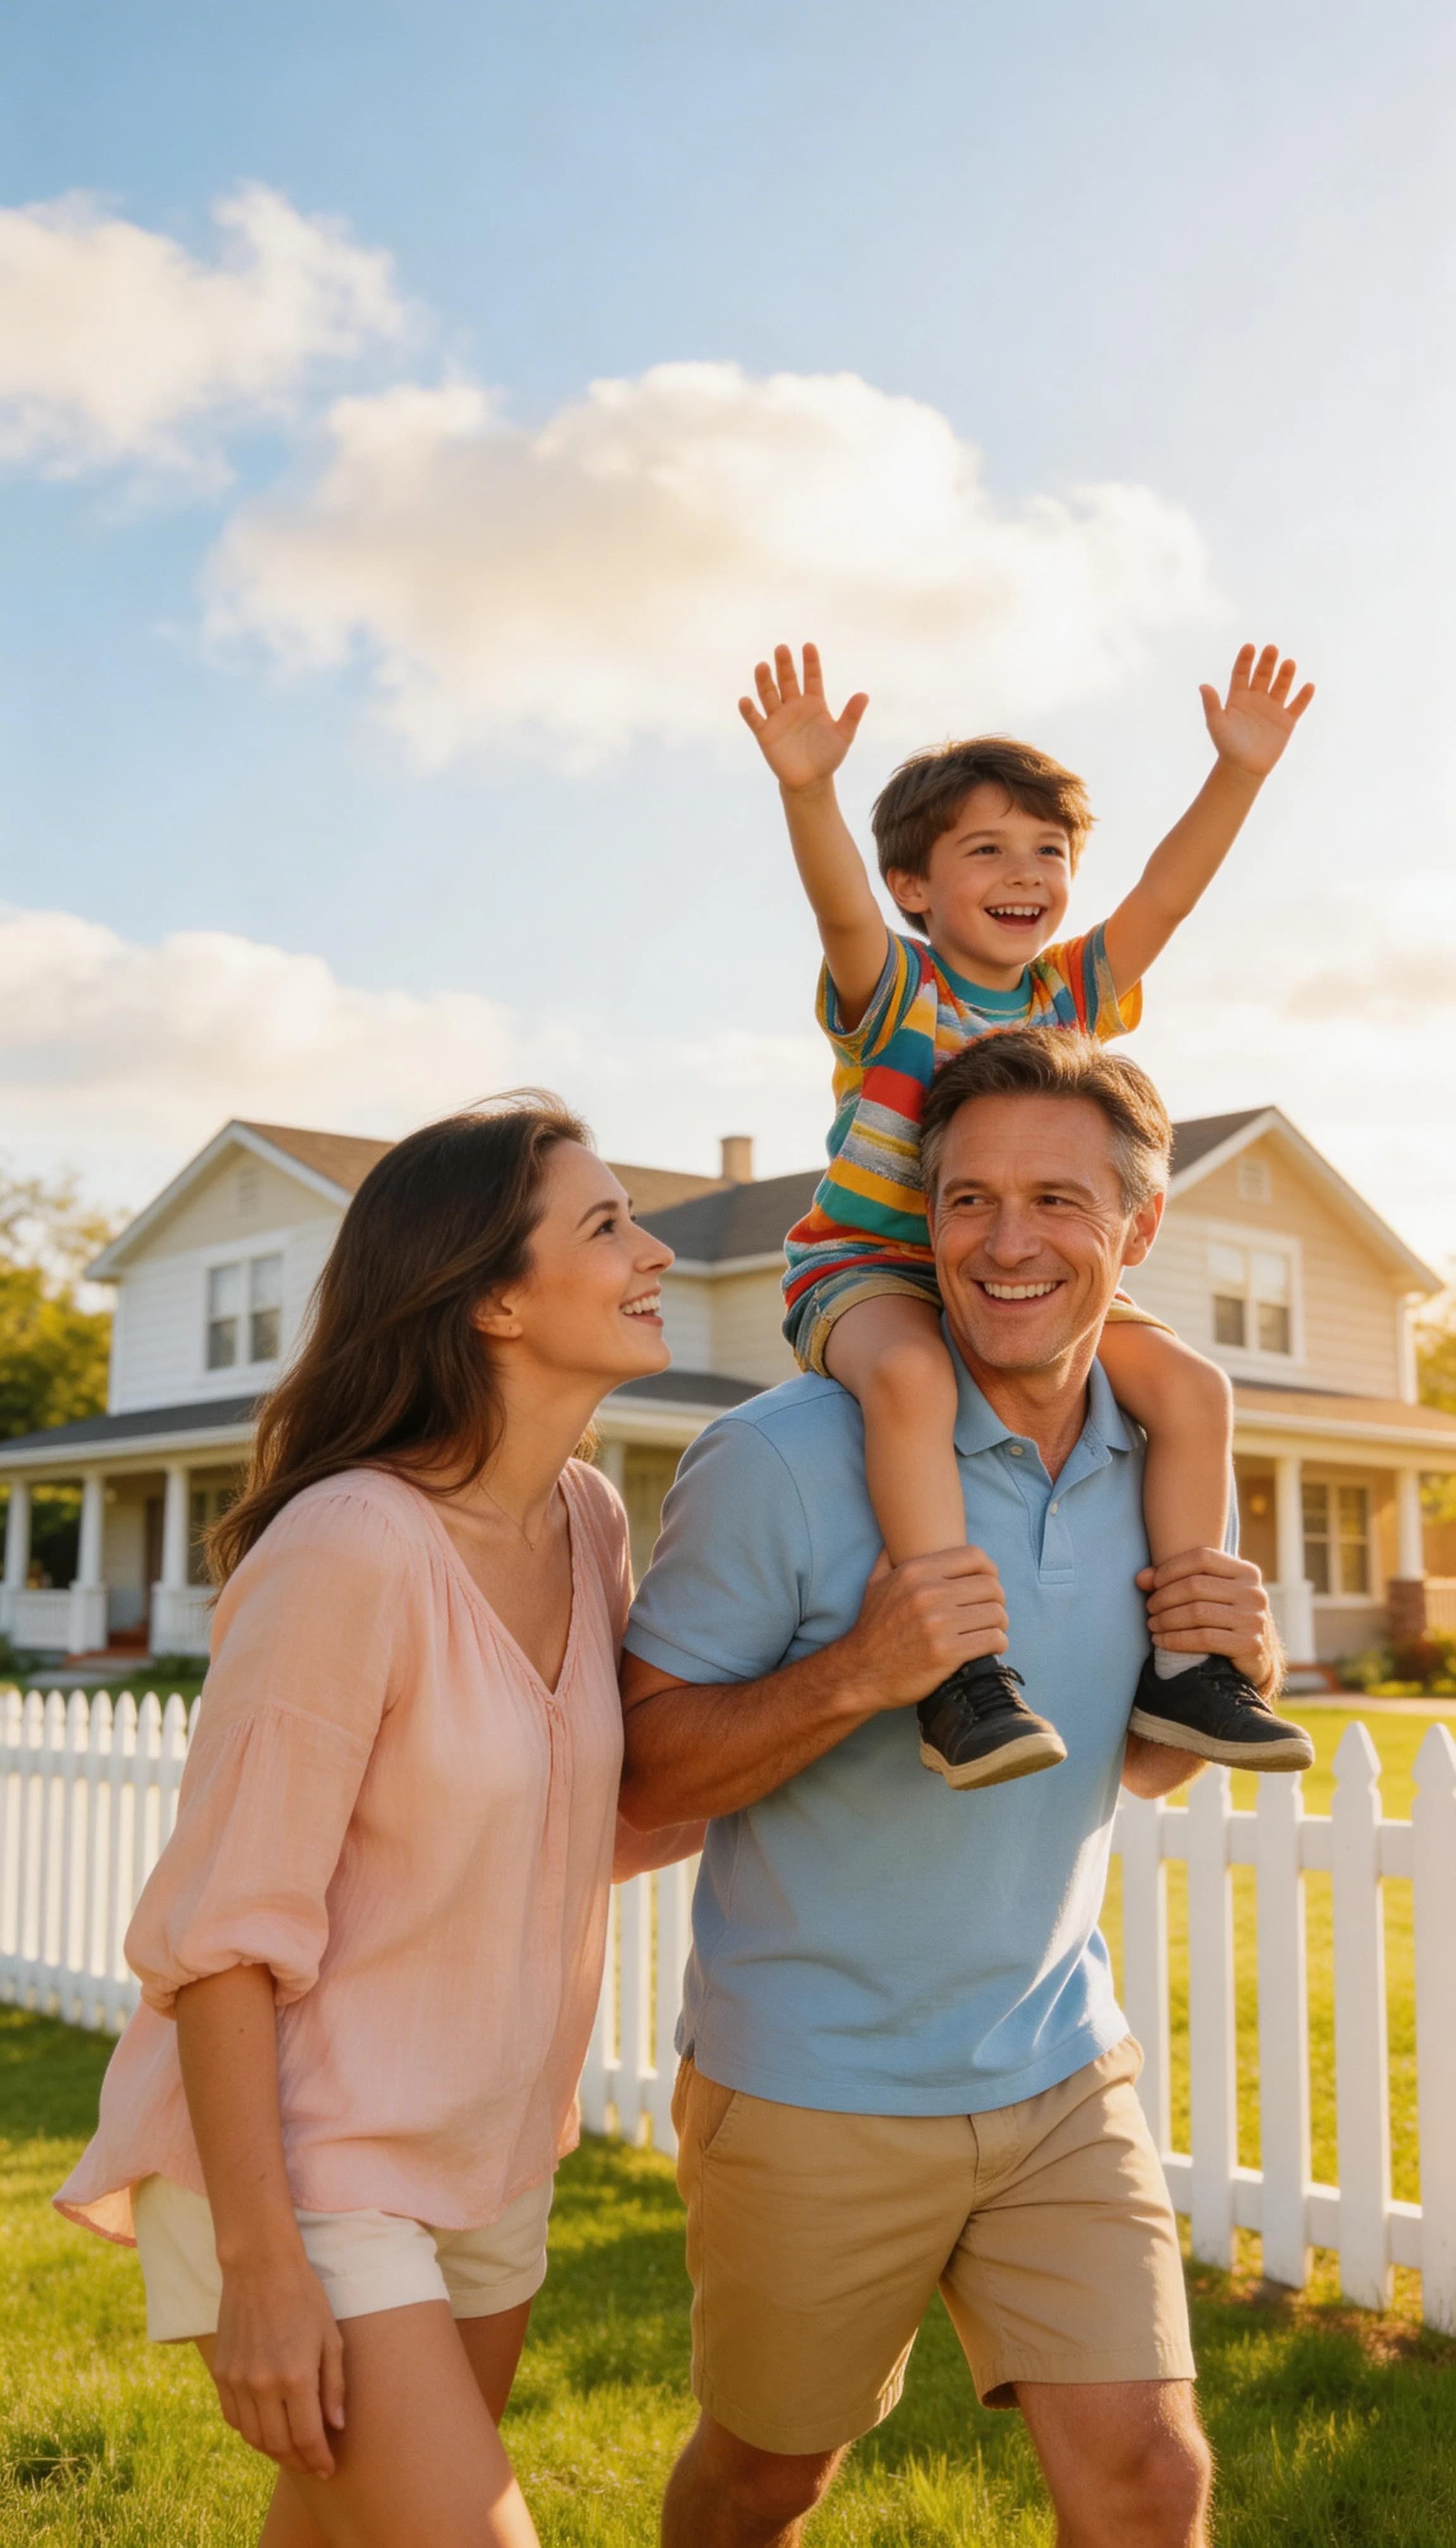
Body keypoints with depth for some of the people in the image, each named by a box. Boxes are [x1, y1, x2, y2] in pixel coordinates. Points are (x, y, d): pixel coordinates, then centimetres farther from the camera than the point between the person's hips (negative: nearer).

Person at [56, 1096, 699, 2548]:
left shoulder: (587, 1522, -1)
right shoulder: (352, 1547, -25)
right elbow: (222, 1933, -20)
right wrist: (261, 2266, -17)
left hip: (486, 2165, 7)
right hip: (306, 2167, -7)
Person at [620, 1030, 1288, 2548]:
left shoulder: (1156, 1465, 0)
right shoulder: (784, 1460, -19)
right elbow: (639, 1775, -15)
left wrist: (1237, 1677, -8)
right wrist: (857, 1673, -30)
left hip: (1061, 2074, 4)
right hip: (814, 2093, -3)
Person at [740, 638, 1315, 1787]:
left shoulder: (1074, 993, 6)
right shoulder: (891, 991, -8)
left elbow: (1165, 893, -6)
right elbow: (841, 903, -29)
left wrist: (1241, 770, -19)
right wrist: (807, 788, -48)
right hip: (868, 1263, -5)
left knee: (1193, 1387, -11)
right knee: (912, 1375, -39)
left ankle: (1181, 1659, -3)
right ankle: (960, 1672, -37)